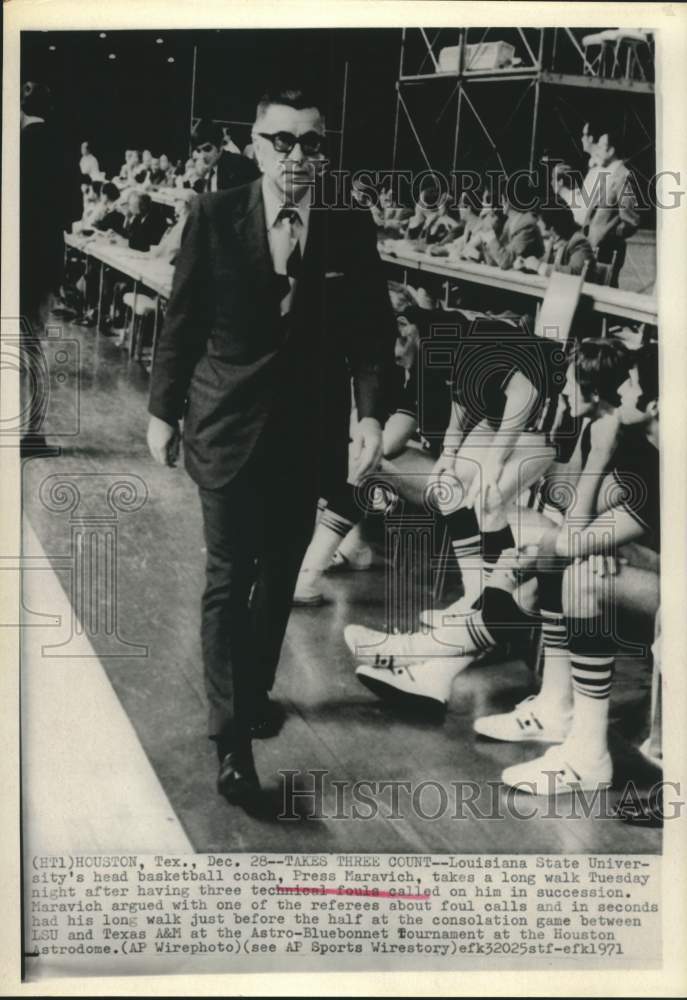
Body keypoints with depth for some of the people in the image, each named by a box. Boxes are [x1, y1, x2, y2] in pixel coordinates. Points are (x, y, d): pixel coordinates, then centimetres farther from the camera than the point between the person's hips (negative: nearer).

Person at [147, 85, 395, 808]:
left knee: (279, 574, 16)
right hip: (228, 426, -2)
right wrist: (164, 410, 0)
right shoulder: (213, 217, -6)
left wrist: (370, 411, -12)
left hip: (308, 430, 3)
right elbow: (181, 320, -1)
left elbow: (371, 331, 0)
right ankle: (231, 736, 9)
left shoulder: (351, 230, -2)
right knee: (229, 579, 0)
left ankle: (254, 691, 37)